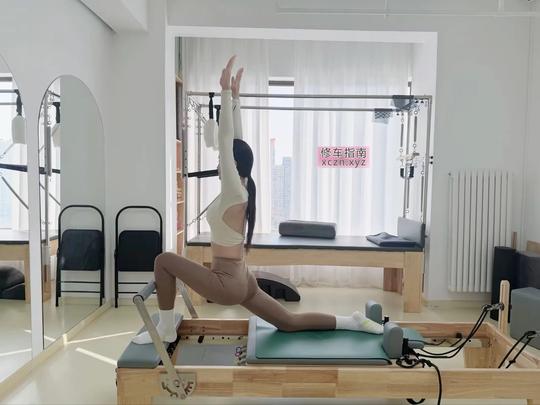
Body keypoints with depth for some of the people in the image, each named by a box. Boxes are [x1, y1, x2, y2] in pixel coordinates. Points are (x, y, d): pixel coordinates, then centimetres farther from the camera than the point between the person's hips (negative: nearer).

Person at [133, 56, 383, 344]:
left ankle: (166, 329, 8)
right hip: (240, 281, 9)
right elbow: (234, 141, 7)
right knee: (290, 322, 17)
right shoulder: (239, 190, 4)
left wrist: (227, 92, -18)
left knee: (164, 261, -4)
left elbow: (225, 139, -22)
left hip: (228, 284, -9)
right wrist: (234, 96, 11)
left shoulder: (234, 193, -18)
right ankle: (353, 322, 18)